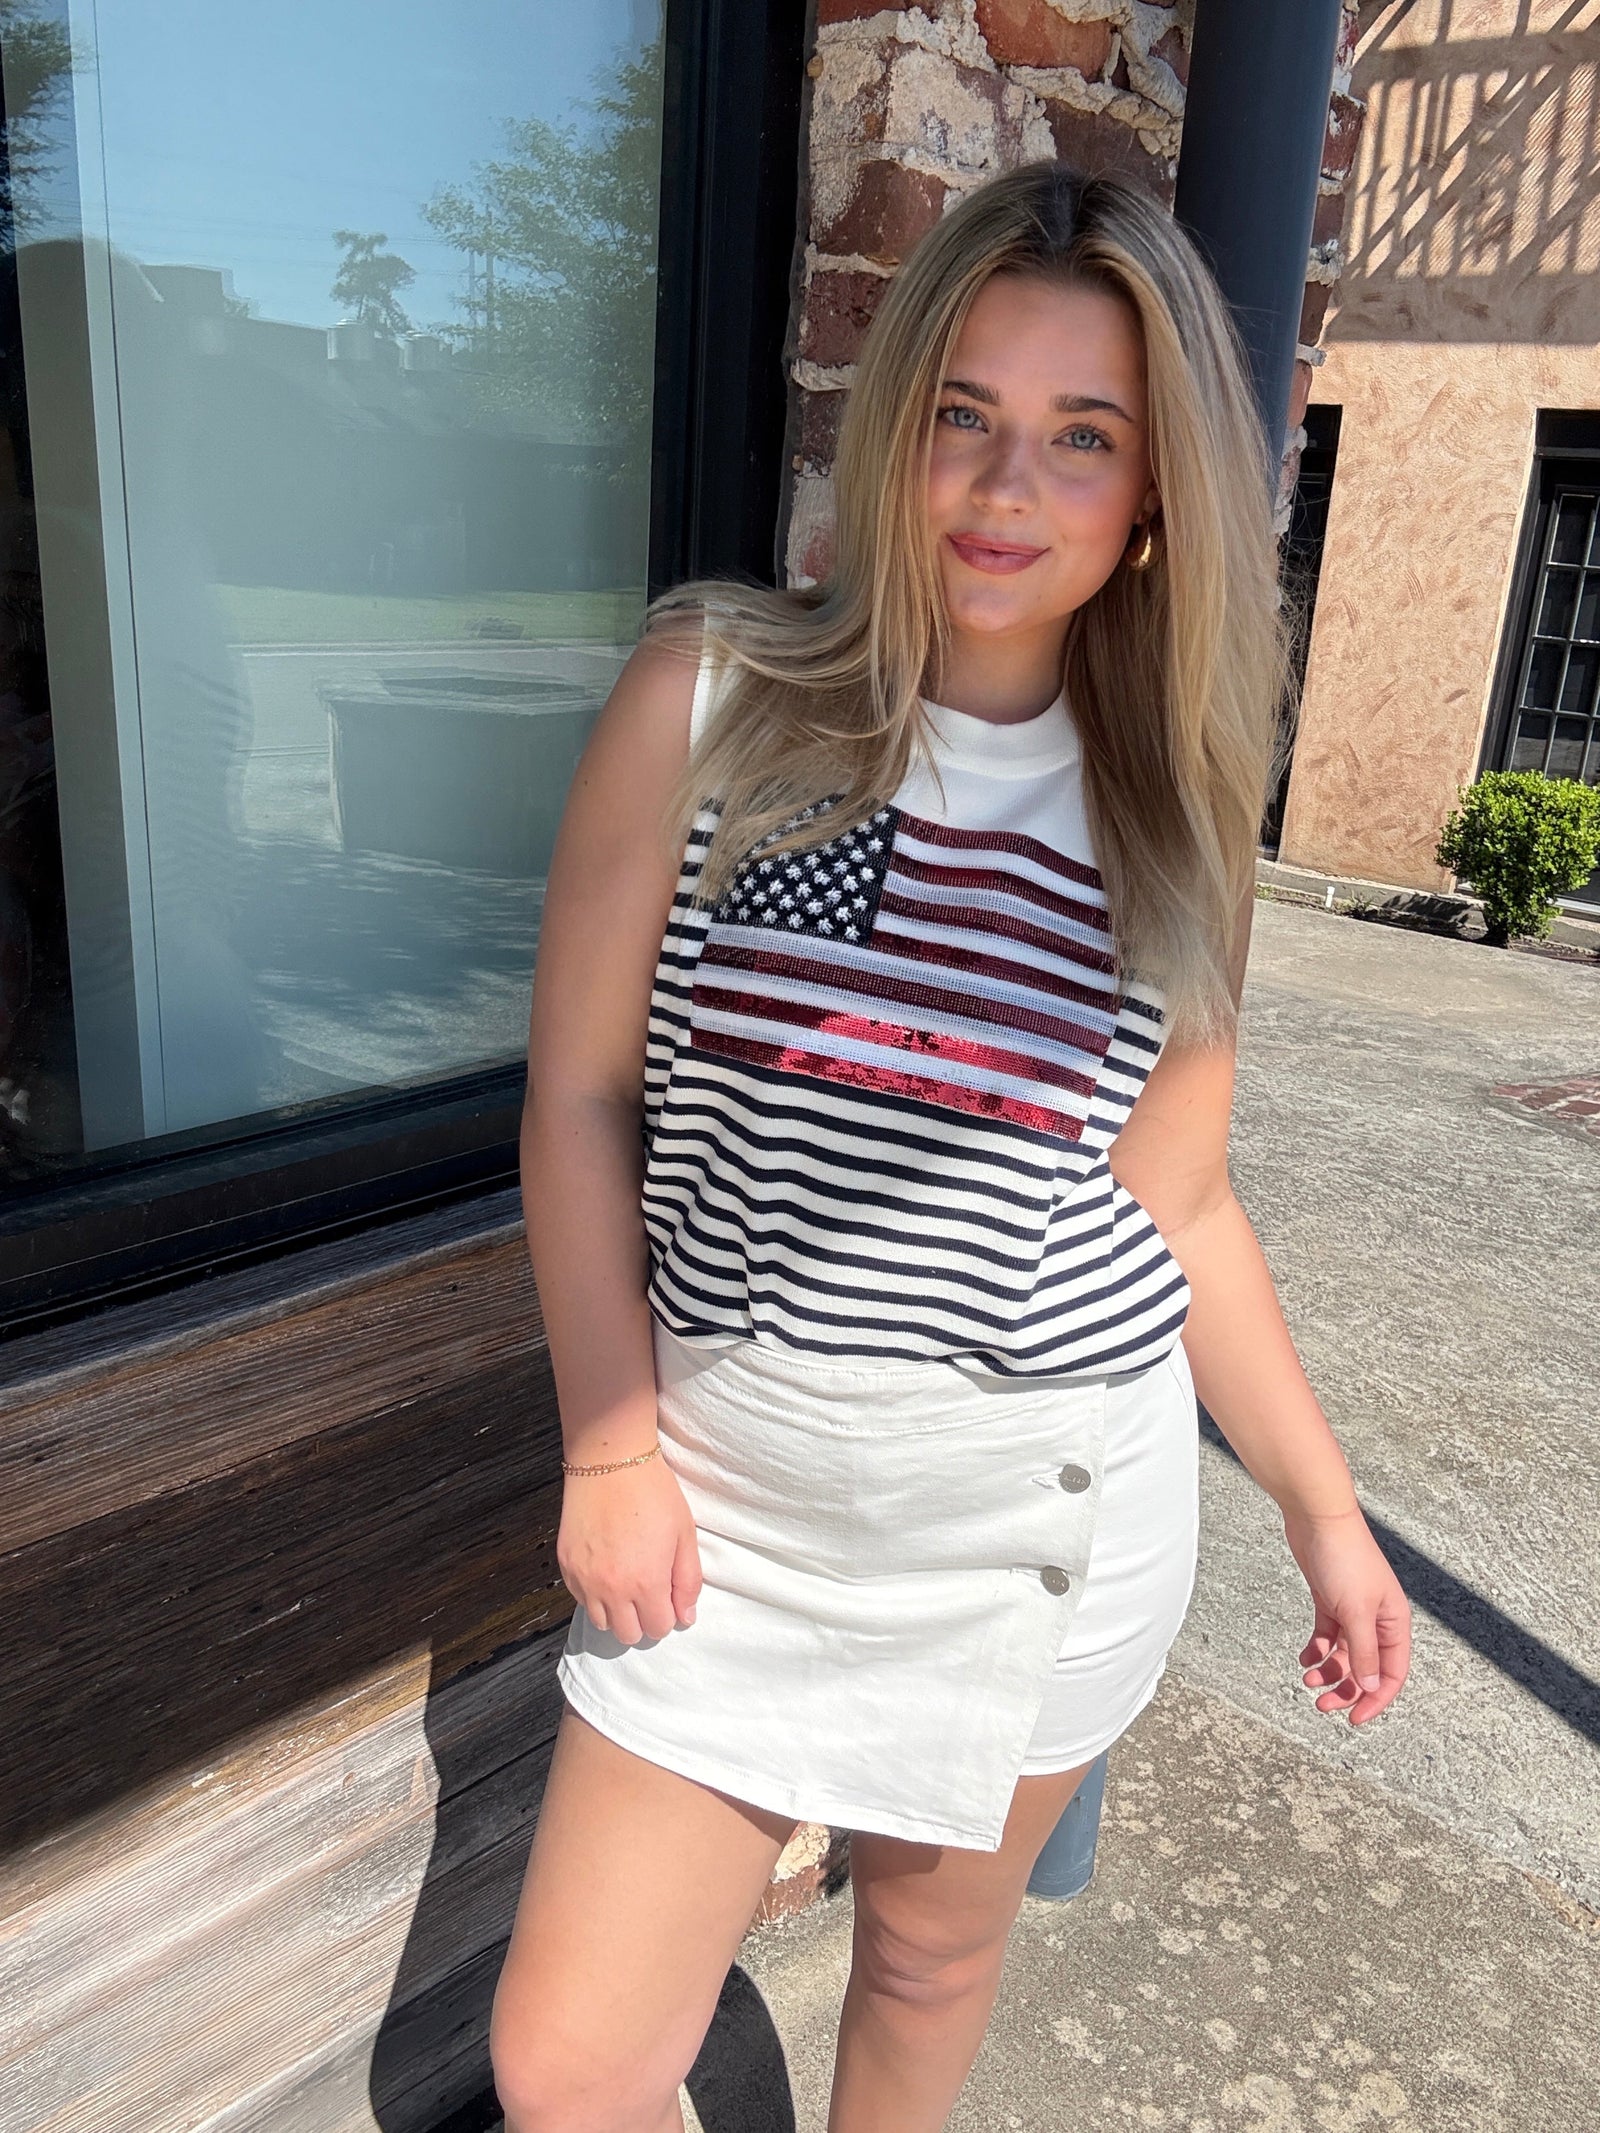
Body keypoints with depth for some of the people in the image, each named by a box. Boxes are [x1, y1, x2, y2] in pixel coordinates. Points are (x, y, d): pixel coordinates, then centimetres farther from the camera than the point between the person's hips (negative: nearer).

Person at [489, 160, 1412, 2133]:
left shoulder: (1167, 807, -3)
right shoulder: (712, 695, -10)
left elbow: (1183, 1208, 5)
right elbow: (579, 1101, -5)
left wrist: (1324, 1511, 8)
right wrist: (609, 1454, -7)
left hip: (1052, 1519, 2)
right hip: (737, 1503, -1)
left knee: (933, 1954, 22)